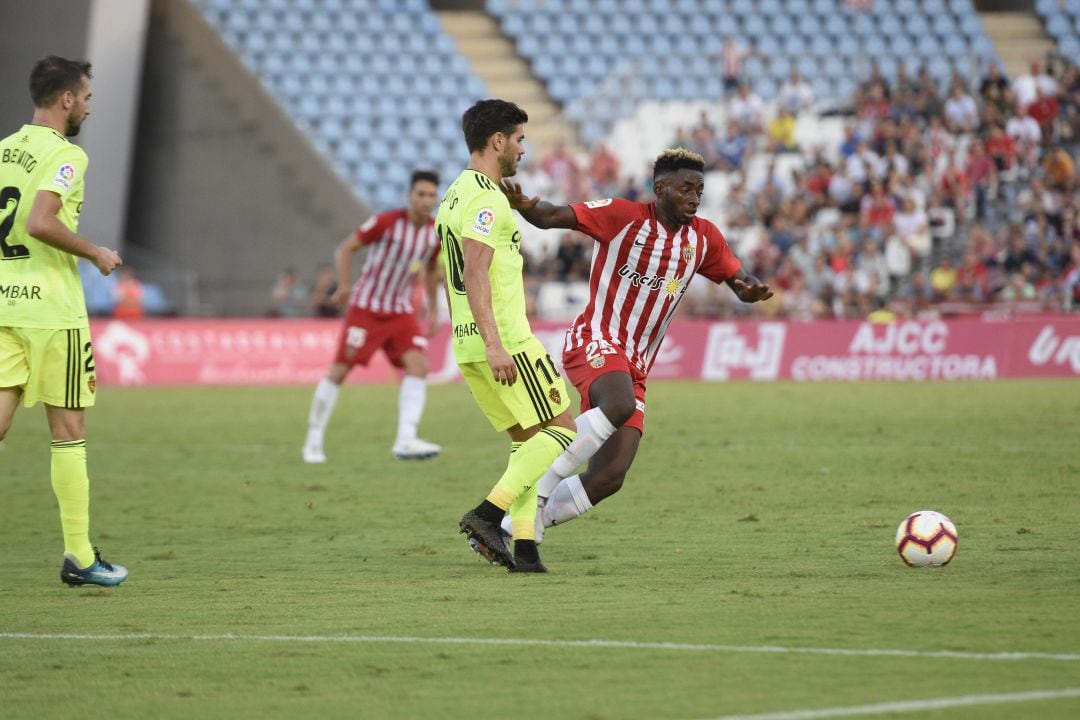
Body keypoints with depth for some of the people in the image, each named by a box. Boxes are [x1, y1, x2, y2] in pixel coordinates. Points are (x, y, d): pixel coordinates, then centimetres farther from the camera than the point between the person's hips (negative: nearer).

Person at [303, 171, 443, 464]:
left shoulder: (436, 234, -1)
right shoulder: (387, 222, -17)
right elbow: (345, 248, -11)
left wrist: (433, 310, 16)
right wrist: (344, 286, -22)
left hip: (401, 312, 4)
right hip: (366, 308, -4)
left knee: (418, 365, -17)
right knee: (339, 371, -3)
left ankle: (405, 441, -21)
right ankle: (314, 441, 11)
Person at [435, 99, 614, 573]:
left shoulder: (454, 197, 18)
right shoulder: (486, 198, -13)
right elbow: (475, 275, -23)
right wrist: (495, 345, -28)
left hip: (466, 344, 10)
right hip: (506, 339, -10)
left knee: (527, 440, 13)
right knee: (561, 429, -3)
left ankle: (523, 547, 2)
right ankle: (487, 515, -14)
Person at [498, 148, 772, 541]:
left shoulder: (704, 237, 10)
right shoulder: (623, 216, -8)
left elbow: (739, 282, 21)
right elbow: (553, 217, -13)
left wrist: (753, 289, -5)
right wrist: (525, 206, -36)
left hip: (635, 367, 7)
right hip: (596, 341, -7)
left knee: (609, 477, -4)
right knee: (620, 406, -40)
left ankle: (512, 529, 9)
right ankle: (542, 484, -25)